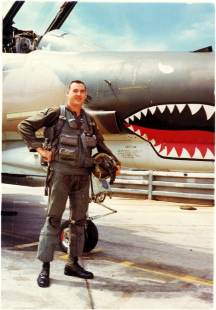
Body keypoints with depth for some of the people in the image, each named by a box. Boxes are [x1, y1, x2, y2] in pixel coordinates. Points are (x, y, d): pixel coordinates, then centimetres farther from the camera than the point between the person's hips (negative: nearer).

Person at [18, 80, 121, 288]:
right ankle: (45, 267, 4)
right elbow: (25, 126, -2)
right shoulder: (56, 113, 0)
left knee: (79, 220, 9)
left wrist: (115, 162, 16)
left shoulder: (89, 120, 15)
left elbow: (100, 145, 25)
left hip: (82, 175, 6)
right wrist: (39, 148, -10)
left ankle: (73, 264, 21)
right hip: (60, 171, -5)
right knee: (53, 219, -3)